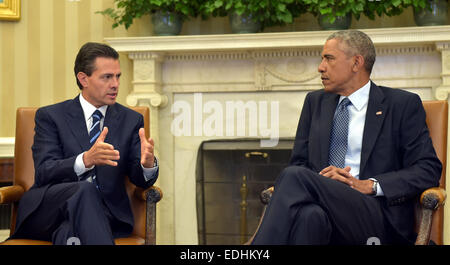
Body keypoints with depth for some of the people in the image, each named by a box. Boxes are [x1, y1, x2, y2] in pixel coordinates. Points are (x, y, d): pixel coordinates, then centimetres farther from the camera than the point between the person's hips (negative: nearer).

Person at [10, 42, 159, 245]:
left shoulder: (131, 120, 14)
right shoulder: (50, 116, 6)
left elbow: (141, 180, 6)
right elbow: (44, 173, -9)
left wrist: (148, 163, -20)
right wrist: (87, 159, -28)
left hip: (104, 213, 1)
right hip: (49, 210, -1)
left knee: (70, 232, -36)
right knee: (85, 190, -36)